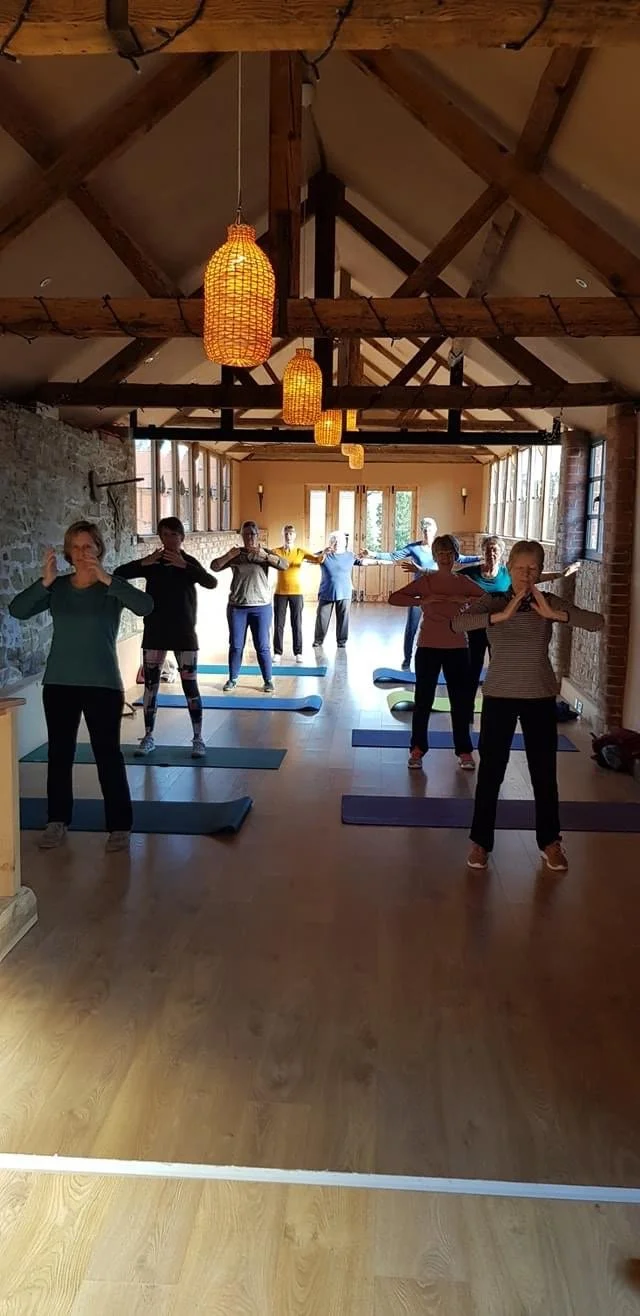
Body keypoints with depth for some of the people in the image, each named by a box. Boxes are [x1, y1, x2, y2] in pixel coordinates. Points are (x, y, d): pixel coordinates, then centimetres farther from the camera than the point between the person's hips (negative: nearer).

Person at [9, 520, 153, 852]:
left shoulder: (111, 587, -3)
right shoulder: (57, 587, 4)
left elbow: (145, 606, -22)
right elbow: (17, 610, -8)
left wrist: (106, 579, -32)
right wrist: (44, 581, -23)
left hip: (102, 684, -3)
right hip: (58, 683, 3)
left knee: (107, 753, -3)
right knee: (59, 752, 10)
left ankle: (119, 825, 6)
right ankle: (57, 821, 23)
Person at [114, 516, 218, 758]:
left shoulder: (190, 562, -1)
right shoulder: (152, 563, 2)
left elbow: (212, 583, -20)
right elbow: (118, 574, -8)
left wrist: (184, 565, -30)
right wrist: (144, 563, -23)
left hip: (184, 632, -2)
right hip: (154, 632, 2)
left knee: (190, 686, -2)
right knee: (150, 685, 5)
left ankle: (198, 738, 7)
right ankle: (148, 737, 16)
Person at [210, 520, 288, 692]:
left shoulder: (266, 553, 1)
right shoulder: (235, 554, 5)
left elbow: (285, 565, -13)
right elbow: (214, 566, -1)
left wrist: (265, 555, -26)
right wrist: (228, 556, -18)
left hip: (261, 607, -2)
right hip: (237, 607, 2)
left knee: (262, 646, 0)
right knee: (235, 645, 7)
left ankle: (268, 680, 9)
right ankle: (232, 679, 19)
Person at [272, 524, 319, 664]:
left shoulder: (301, 552, 2)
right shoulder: (276, 551, 2)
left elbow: (317, 559, -9)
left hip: (296, 592, 0)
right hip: (280, 592, 0)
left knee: (297, 623, 3)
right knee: (278, 623, 3)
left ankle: (298, 653, 9)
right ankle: (277, 652, 11)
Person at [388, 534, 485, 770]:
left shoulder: (463, 583, 4)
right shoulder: (424, 580, -2)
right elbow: (394, 598, -10)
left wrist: (465, 600, -15)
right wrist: (422, 601, -21)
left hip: (457, 648, 2)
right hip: (428, 647, -2)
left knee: (460, 699, 7)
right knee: (424, 699, 5)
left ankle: (464, 750, 20)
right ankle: (417, 748, 18)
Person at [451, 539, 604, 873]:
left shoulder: (550, 603, -1)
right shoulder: (492, 601, -5)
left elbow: (597, 622, -13)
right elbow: (457, 624, -24)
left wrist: (554, 614, -27)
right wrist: (502, 615, -33)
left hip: (540, 698, 1)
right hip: (499, 696, -1)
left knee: (544, 772, 10)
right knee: (490, 771, 4)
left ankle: (550, 841, 28)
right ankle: (481, 841, 19)